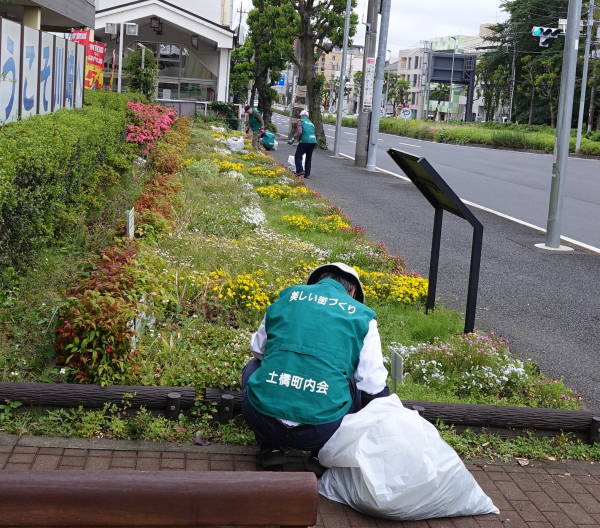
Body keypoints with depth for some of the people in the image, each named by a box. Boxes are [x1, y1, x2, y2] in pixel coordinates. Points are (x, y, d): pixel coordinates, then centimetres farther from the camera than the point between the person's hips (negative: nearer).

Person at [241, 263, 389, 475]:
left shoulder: (287, 296, 14)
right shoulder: (361, 315, 9)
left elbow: (258, 350, 26)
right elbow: (374, 388, 7)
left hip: (262, 420, 2)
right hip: (319, 431, -1)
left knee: (253, 367, 33)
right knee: (363, 386, 26)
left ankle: (270, 447, 19)